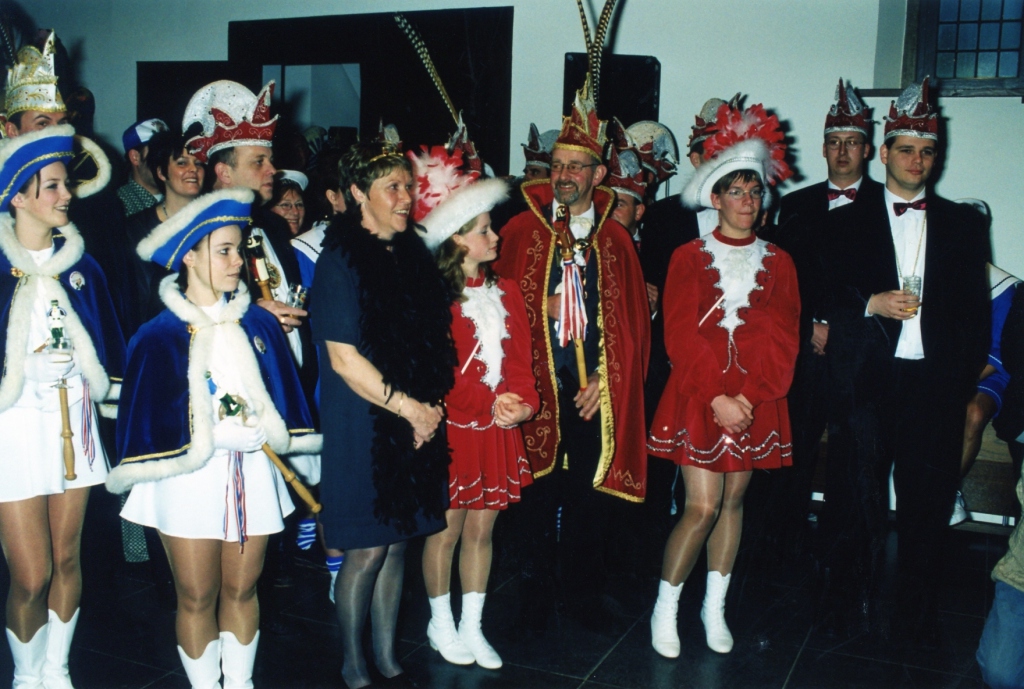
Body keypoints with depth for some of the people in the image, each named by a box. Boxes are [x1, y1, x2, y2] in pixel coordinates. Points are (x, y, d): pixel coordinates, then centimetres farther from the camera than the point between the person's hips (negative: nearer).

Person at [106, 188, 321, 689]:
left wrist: (268, 431, 1)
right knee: (196, 597, 7)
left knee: (241, 590, 13)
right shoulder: (159, 336, -4)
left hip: (251, 473, 3)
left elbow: (282, 395, 9)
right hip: (188, 477, -3)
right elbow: (146, 414, -4)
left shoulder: (259, 324, 4)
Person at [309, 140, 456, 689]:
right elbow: (344, 359, -15)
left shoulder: (414, 255, 9)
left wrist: (431, 406, 3)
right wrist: (409, 408, -13)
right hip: (363, 429, -6)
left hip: (416, 426, 6)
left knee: (397, 543, 13)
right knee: (367, 550, 3)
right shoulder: (340, 262, -11)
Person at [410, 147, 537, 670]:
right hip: (452, 428, -5)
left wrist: (521, 402, -9)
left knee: (481, 529, 13)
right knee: (446, 529, 7)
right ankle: (441, 623, 26)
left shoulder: (505, 293, 9)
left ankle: (472, 627, 25)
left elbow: (520, 360, 8)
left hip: (498, 430, 6)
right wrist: (489, 403, -17)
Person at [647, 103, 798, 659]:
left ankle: (715, 607, 25)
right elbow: (681, 335, -8)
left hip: (756, 402, 3)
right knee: (703, 507, -7)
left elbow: (783, 340, 0)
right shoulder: (689, 258, 0)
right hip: (696, 397, -3)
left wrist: (748, 396, -13)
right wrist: (718, 398, -16)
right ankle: (665, 608, 10)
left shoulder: (778, 264, 7)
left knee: (733, 502, 10)